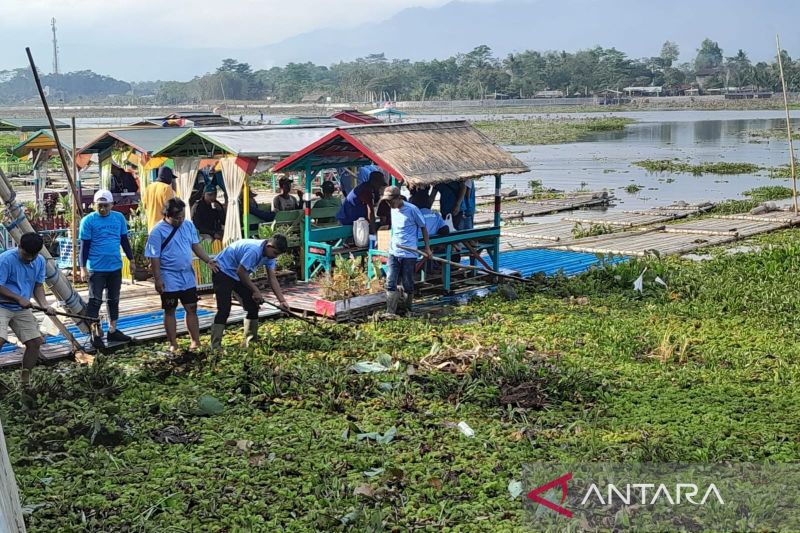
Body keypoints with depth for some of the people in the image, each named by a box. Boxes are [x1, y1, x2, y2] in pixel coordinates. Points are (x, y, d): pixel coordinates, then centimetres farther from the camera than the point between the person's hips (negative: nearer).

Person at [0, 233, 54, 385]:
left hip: (22, 309, 6)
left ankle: (25, 379, 16)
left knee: (35, 341, 0)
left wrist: (44, 305, -9)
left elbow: (38, 286, 7)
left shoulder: (40, 261, 1)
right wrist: (19, 298, -24)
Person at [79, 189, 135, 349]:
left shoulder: (119, 218, 3)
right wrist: (83, 267, -9)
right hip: (96, 268, -5)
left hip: (115, 267, 5)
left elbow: (124, 240, 12)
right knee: (95, 301, 0)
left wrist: (131, 260, 13)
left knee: (114, 300, 14)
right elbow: (84, 245, -6)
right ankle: (95, 334, 6)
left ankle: (113, 331, 25)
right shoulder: (88, 221, -8)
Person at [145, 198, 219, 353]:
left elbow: (196, 245, 9)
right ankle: (173, 344, 15)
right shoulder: (158, 232, -14)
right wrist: (158, 279, -15)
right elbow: (154, 258, -12)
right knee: (170, 311, 7)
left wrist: (208, 260, -4)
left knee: (191, 308, 8)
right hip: (169, 279, -5)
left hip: (187, 276, 5)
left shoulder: (188, 225, 2)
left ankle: (196, 342, 16)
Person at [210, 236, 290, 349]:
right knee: (224, 310, -17)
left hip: (239, 274, 9)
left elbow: (272, 278, -3)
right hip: (223, 271, -9)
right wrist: (256, 291, -19)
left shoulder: (270, 254, -5)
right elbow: (241, 272, -28)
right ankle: (215, 347, -17)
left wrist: (282, 300, -10)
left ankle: (251, 341, 15)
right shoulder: (254, 250, -33)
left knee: (253, 306, 5)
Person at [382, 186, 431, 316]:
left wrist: (427, 248, -2)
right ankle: (390, 312, -2)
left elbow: (423, 227, -2)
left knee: (408, 285, 5)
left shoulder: (412, 209, -10)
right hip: (393, 253, 5)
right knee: (390, 283, -4)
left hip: (409, 254, -5)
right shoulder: (393, 210, 7)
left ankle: (408, 312, 21)